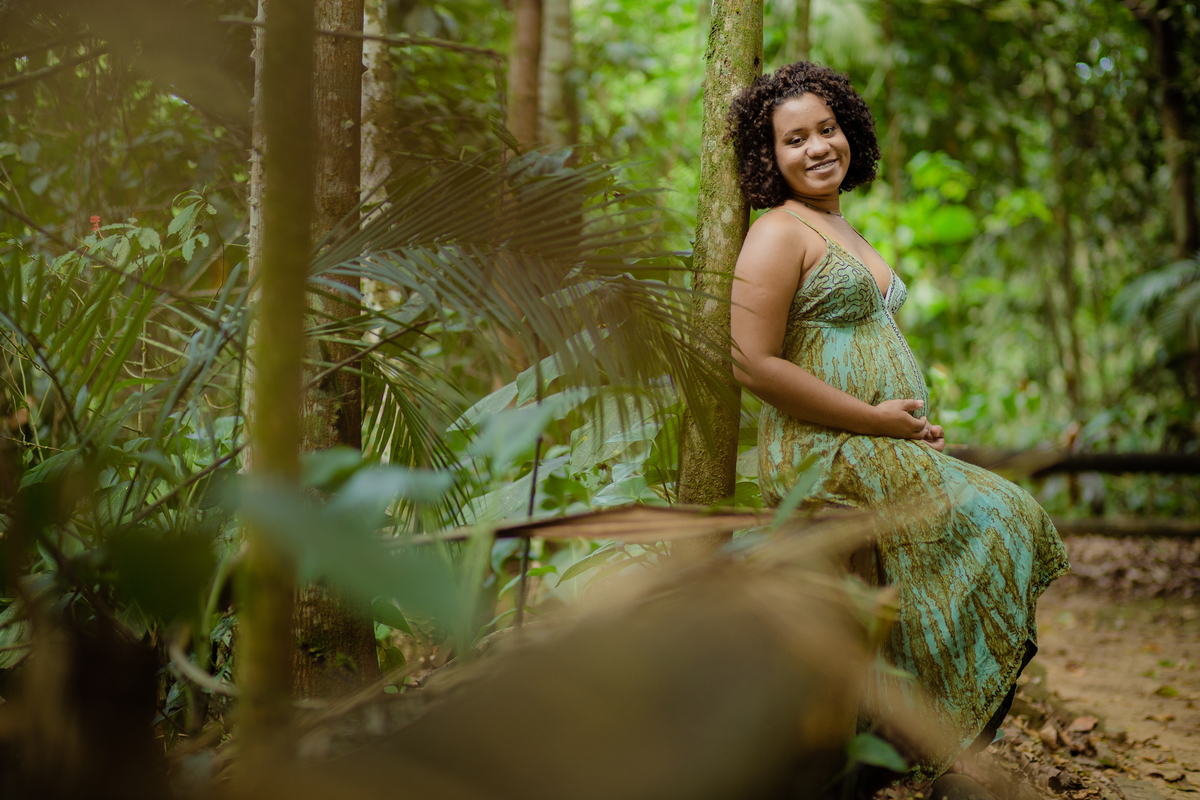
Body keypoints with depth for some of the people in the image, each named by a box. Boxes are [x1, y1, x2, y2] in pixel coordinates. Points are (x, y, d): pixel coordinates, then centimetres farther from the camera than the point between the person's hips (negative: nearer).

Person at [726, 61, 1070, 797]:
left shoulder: (844, 231, 20)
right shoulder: (779, 233, -10)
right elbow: (756, 364, -19)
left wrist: (917, 422, 10)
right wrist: (875, 419, -18)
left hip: (889, 456, 10)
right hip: (830, 461, -10)